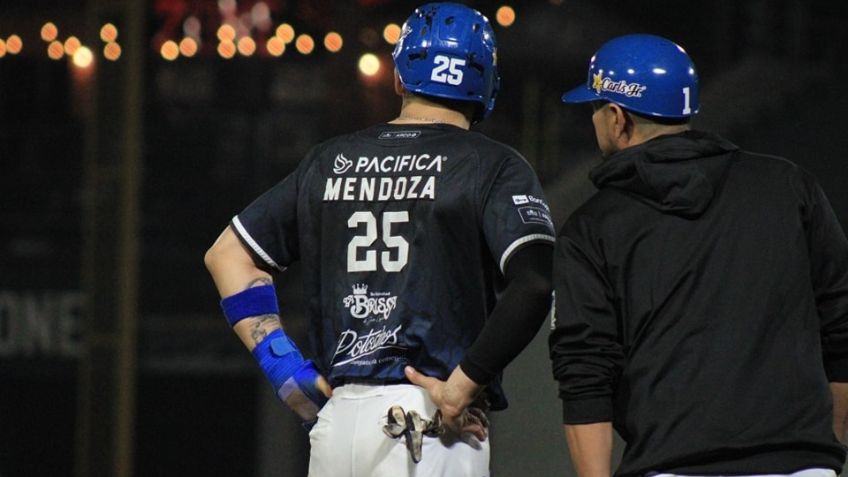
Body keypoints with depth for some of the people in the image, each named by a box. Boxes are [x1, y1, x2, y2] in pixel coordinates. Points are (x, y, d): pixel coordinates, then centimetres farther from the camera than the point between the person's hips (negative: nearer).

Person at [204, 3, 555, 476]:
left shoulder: (329, 162, 15)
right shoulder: (493, 166, -1)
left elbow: (229, 254, 20)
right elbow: (536, 284, -16)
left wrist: (289, 371, 15)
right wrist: (462, 385, -11)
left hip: (335, 416, 5)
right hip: (431, 424, -5)